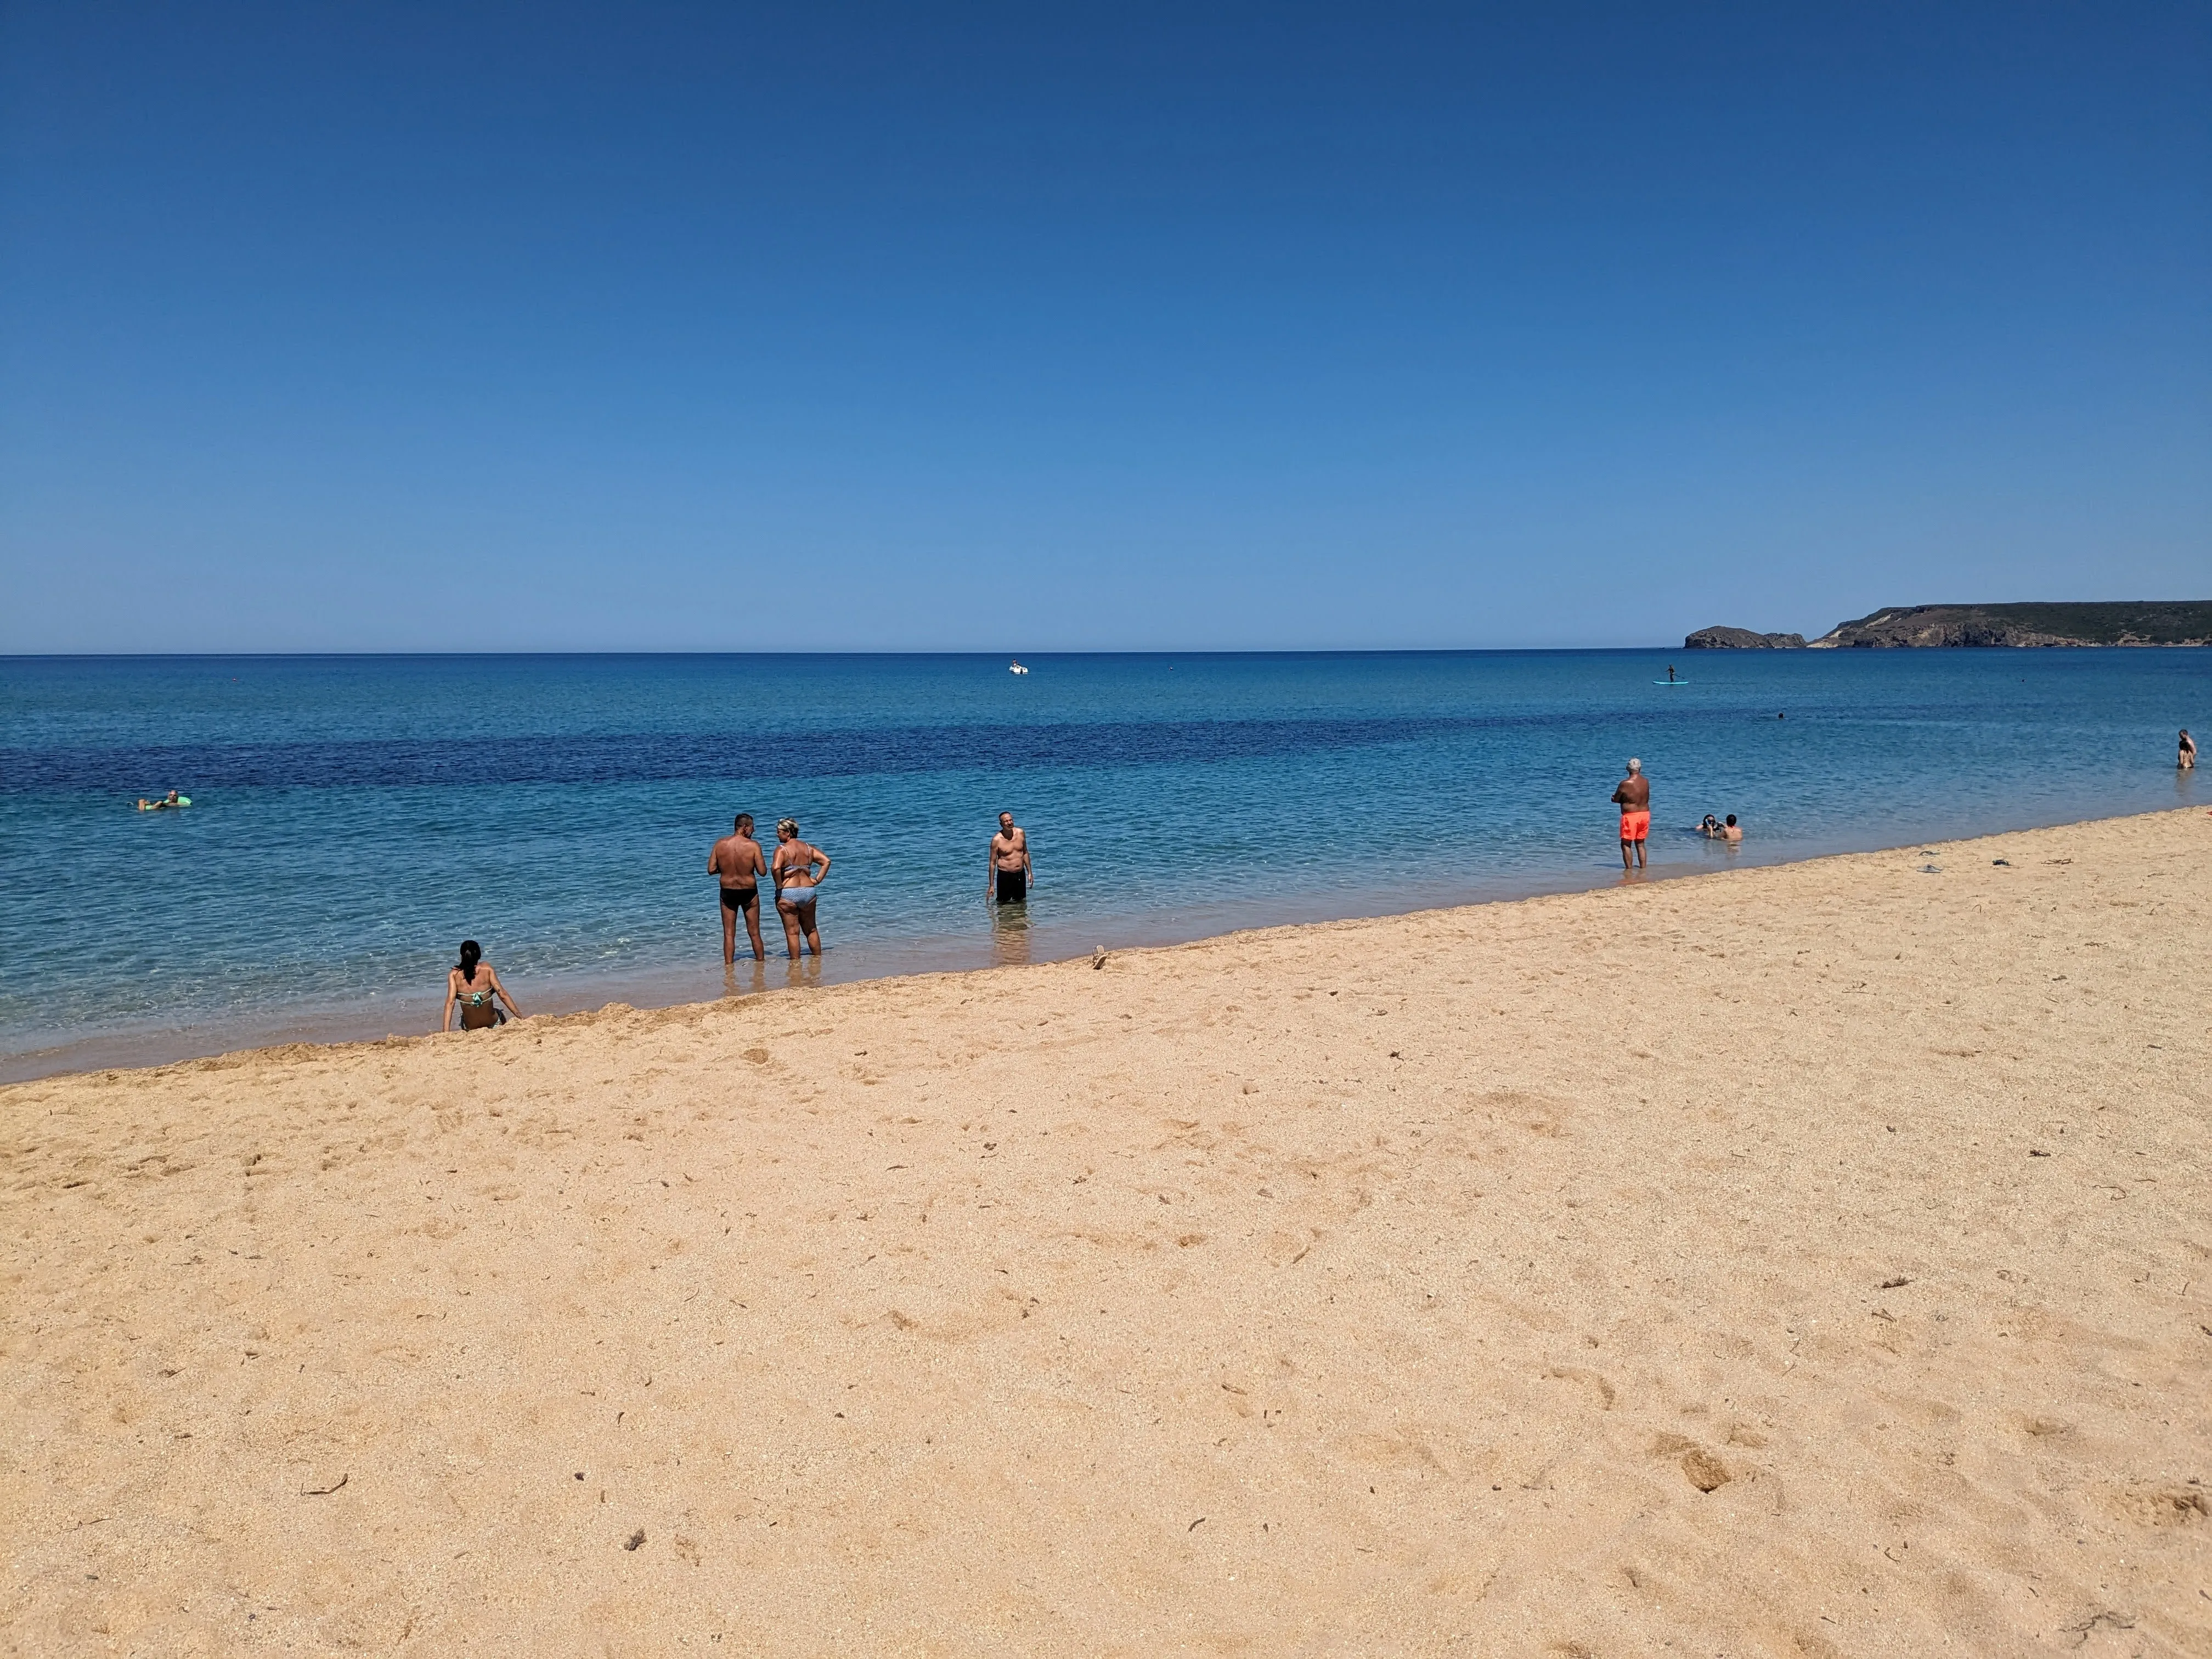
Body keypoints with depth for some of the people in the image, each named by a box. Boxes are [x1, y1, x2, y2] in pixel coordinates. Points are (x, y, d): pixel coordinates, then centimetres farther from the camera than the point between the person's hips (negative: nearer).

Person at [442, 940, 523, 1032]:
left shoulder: (454, 974, -11)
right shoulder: (487, 968, -12)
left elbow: (450, 1002, -18)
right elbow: (503, 995, -13)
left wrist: (446, 1031, -19)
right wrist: (520, 1017, -9)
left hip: (470, 1029, 0)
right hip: (493, 1024, 0)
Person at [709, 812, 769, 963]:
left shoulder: (720, 844, -6)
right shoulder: (753, 845, -14)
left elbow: (711, 870, -4)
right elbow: (763, 872, -13)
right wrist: (761, 859, 6)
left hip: (727, 892, 2)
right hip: (749, 892, -2)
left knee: (729, 934, 9)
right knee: (754, 933, 12)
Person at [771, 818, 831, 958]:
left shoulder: (782, 849, -10)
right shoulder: (808, 848, 7)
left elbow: (775, 868, -26)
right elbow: (827, 861, 3)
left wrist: (779, 886, -14)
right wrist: (817, 880, 5)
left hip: (787, 894, -5)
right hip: (809, 892, 6)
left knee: (792, 932, 4)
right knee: (811, 930, 20)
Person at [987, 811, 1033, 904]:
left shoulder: (1020, 833, -1)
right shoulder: (997, 840, -14)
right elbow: (992, 863, -9)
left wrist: (1030, 872, 12)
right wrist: (991, 885, -9)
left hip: (1021, 874, 5)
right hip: (1005, 876, -4)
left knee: (1021, 902, 16)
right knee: (1004, 903, 3)